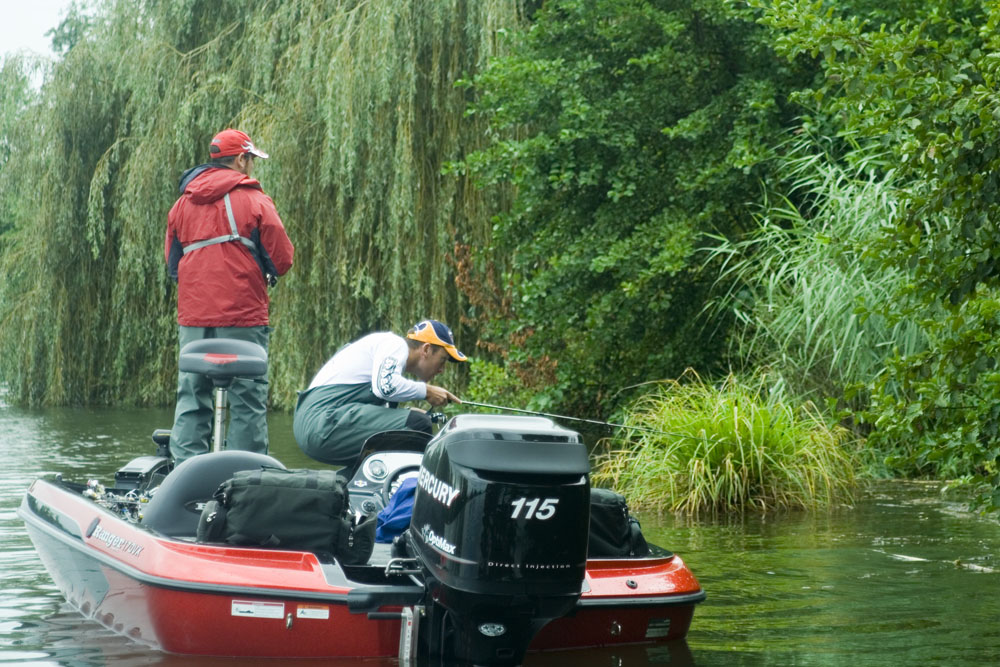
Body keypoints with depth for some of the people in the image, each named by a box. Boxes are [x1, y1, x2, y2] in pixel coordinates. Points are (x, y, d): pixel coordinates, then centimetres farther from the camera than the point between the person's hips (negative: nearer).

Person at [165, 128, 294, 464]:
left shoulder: (183, 203, 12)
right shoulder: (253, 200, -4)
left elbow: (171, 260, 18)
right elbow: (282, 258, -4)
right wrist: (264, 274, 17)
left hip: (193, 317, 5)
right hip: (242, 316, -5)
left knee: (191, 397, 8)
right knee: (247, 399, -2)